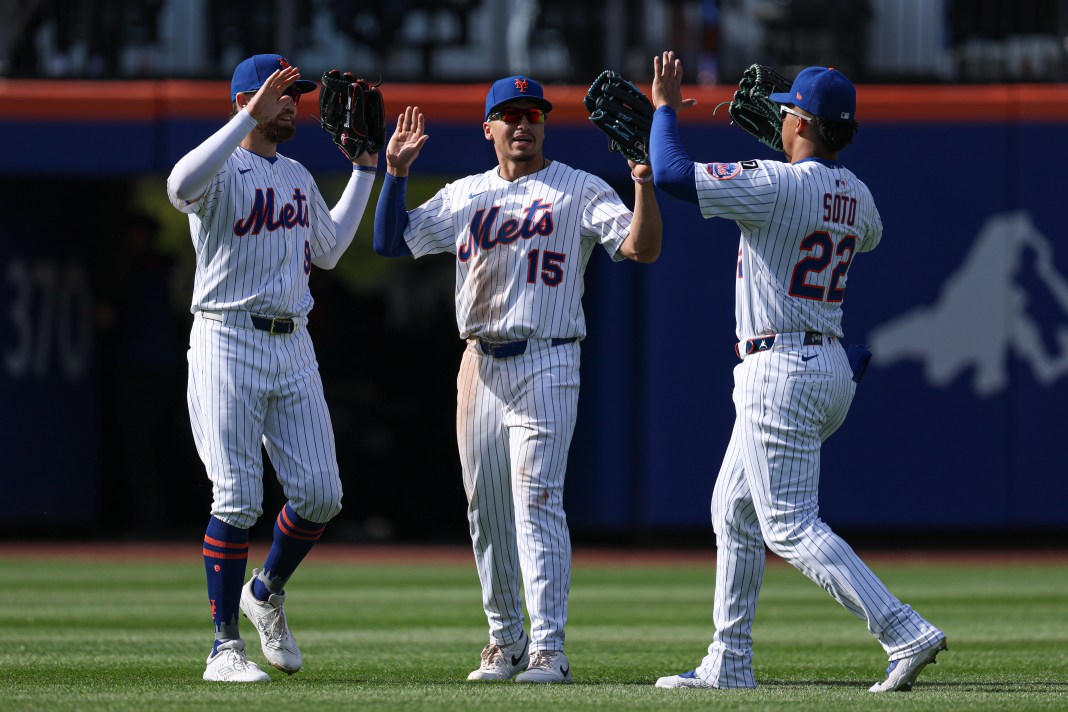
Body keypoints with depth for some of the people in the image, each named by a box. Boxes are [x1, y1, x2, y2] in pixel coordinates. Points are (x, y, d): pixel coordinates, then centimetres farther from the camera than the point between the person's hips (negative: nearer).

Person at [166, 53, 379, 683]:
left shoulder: (298, 177, 17)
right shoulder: (222, 172, -7)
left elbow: (329, 250, 29)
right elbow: (181, 185, -32)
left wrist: (365, 172, 28)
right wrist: (251, 116, -32)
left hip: (293, 347, 7)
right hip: (228, 343, -7)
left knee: (320, 494, 0)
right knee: (238, 500, -8)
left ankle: (268, 593, 26)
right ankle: (226, 648, -1)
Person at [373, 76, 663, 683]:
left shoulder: (581, 191, 0)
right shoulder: (466, 196, 14)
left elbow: (643, 247, -12)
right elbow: (392, 242, 12)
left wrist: (644, 182, -27)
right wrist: (396, 171, 1)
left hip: (545, 365, -5)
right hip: (481, 362, 5)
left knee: (537, 501, -15)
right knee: (486, 508, 8)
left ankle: (549, 649, -18)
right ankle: (506, 641, 19)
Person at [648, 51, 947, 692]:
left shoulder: (777, 185, -17)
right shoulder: (856, 195, 8)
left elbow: (671, 173, -19)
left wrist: (665, 108, -1)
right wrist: (800, 159, 34)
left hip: (781, 371, -9)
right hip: (831, 369, 9)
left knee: (791, 527, -10)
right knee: (734, 511, 19)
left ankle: (904, 633, -20)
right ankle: (729, 664, 22)